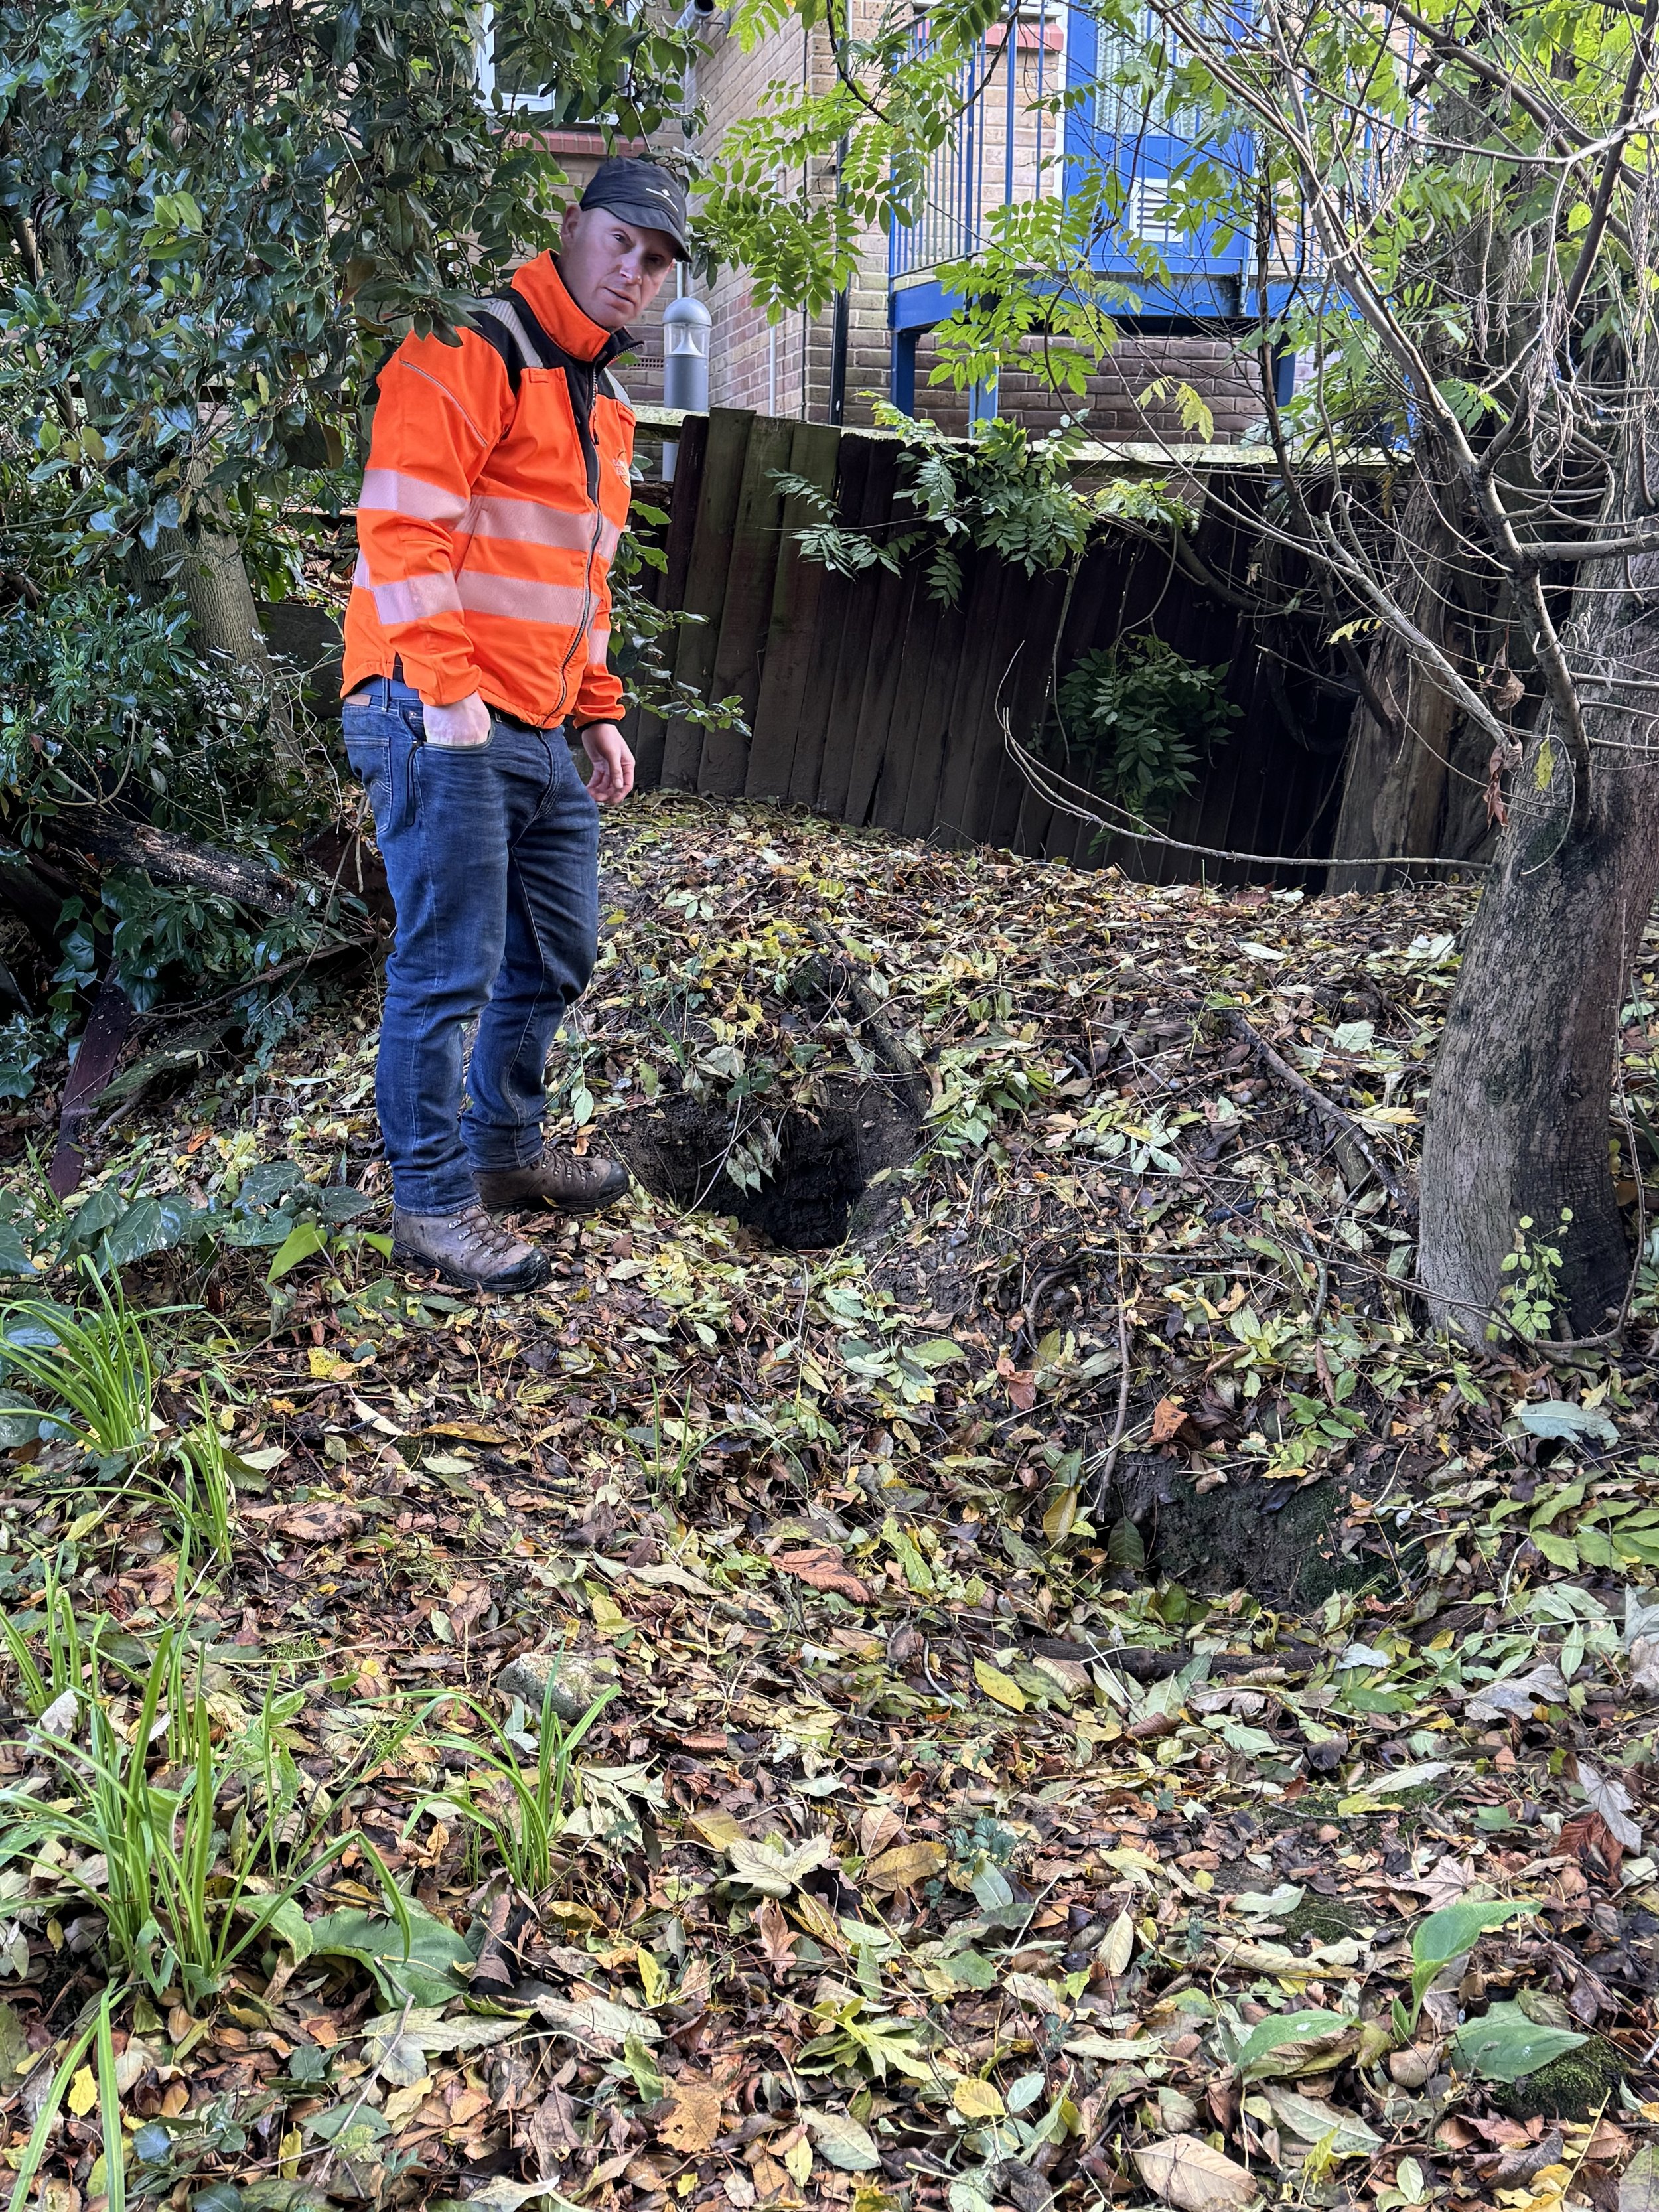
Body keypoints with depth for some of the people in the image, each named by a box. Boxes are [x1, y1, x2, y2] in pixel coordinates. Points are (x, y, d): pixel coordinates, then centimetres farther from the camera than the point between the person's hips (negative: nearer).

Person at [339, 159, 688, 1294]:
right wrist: (447, 692, -22)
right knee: (452, 968, -6)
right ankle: (433, 1204, 4)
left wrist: (600, 712, 21)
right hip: (442, 720, -9)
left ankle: (505, 1148, 33)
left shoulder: (605, 404, 21)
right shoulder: (473, 350, -9)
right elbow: (402, 526, -18)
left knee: (558, 956, 16)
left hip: (540, 734, 9)